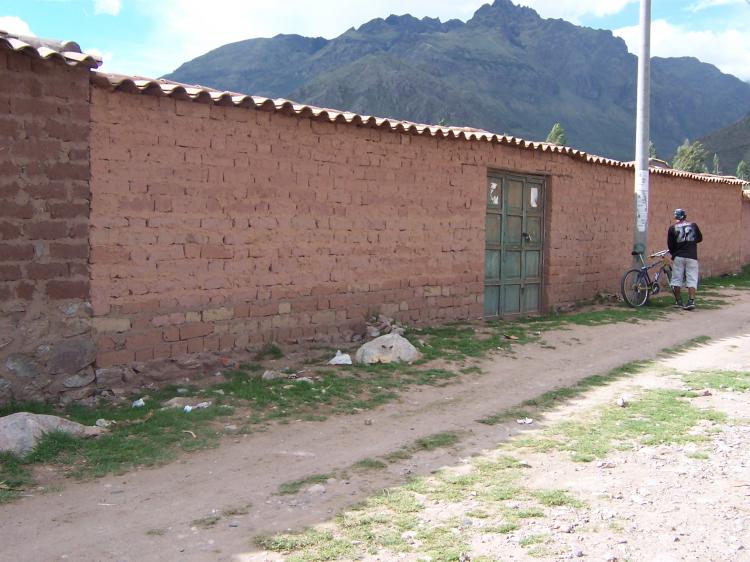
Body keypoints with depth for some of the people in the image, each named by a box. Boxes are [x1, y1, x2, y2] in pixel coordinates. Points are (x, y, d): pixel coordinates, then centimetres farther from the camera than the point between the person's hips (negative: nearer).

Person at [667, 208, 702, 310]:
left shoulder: (672, 228, -1)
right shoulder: (693, 225, 4)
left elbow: (670, 245, 1)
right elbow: (700, 238, 17)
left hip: (678, 257, 0)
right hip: (691, 256, 1)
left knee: (677, 279, 8)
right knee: (692, 279, 1)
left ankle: (678, 301, 12)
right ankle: (691, 301, -10)